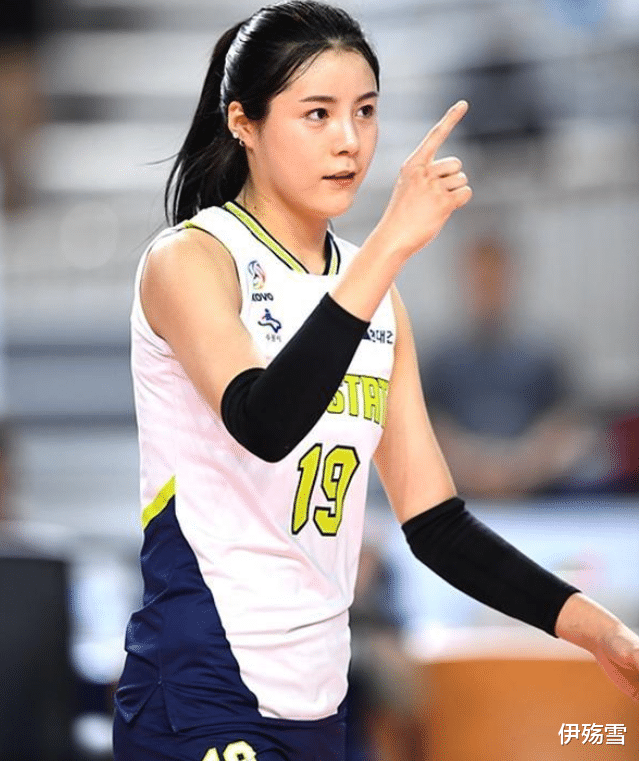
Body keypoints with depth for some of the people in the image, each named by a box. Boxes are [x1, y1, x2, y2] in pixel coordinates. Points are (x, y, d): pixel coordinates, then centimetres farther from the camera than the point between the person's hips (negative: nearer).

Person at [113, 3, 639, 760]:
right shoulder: (189, 258, -8)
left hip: (317, 697, 6)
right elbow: (264, 426, -27)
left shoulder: (374, 291, 11)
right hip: (202, 695, -6)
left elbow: (433, 519, 10)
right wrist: (392, 244, -31)